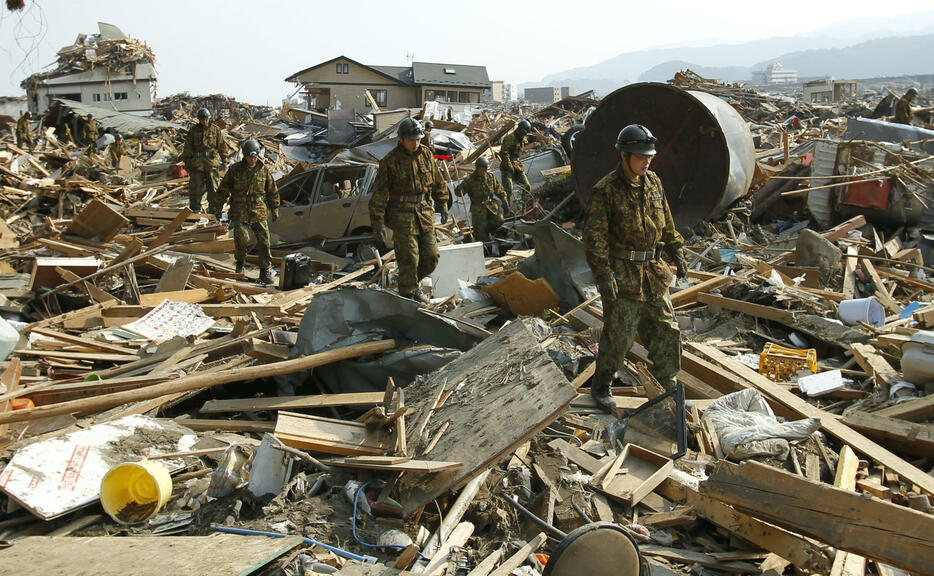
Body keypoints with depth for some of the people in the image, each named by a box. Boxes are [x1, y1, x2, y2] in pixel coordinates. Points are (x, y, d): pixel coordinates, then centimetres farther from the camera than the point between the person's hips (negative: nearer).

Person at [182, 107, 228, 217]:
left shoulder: (215, 129, 4)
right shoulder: (193, 130, 6)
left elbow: (222, 146, 9)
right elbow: (188, 147, 11)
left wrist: (224, 160, 7)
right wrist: (187, 162, 9)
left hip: (212, 163, -1)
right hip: (197, 163, 1)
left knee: (213, 187, -1)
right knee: (195, 187, 4)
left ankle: (214, 210, 7)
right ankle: (195, 209, 16)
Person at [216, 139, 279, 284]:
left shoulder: (264, 170, 4)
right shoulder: (235, 170, 0)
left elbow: (273, 192, 12)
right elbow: (223, 189, 8)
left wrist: (275, 210, 12)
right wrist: (219, 207, 7)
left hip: (259, 213, 1)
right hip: (240, 213, -1)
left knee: (263, 241, -2)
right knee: (241, 239, -9)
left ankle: (265, 271, 7)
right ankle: (240, 262, 21)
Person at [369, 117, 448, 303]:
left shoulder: (426, 154, 4)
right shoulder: (390, 161, -11)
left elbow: (438, 182, 18)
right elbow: (379, 194, -10)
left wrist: (442, 205, 17)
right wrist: (378, 223, -14)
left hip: (424, 213, 6)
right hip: (402, 217, -6)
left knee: (431, 257, 10)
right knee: (409, 259, -5)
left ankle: (412, 284, 33)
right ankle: (407, 295, 12)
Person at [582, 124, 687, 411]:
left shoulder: (654, 183, 8)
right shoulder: (604, 190, -12)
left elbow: (666, 224, 19)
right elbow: (594, 235, -15)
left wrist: (677, 253, 13)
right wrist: (603, 273, -20)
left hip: (653, 272, 6)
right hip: (621, 274, -6)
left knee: (665, 329, 13)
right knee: (619, 335, -1)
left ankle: (668, 383, 30)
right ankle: (600, 386, 19)